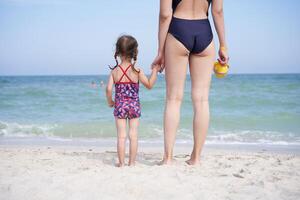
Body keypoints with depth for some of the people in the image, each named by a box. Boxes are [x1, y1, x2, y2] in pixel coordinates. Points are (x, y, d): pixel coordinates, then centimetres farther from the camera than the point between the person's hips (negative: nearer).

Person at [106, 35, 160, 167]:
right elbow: (149, 85, -2)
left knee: (121, 135, 5)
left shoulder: (114, 71, -4)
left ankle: (121, 162, 8)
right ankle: (132, 162, 9)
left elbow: (109, 89, -11)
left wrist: (110, 102, 6)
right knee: (133, 135, 5)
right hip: (134, 105, 0)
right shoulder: (137, 71, -6)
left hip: (119, 106, 1)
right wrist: (154, 71, 6)